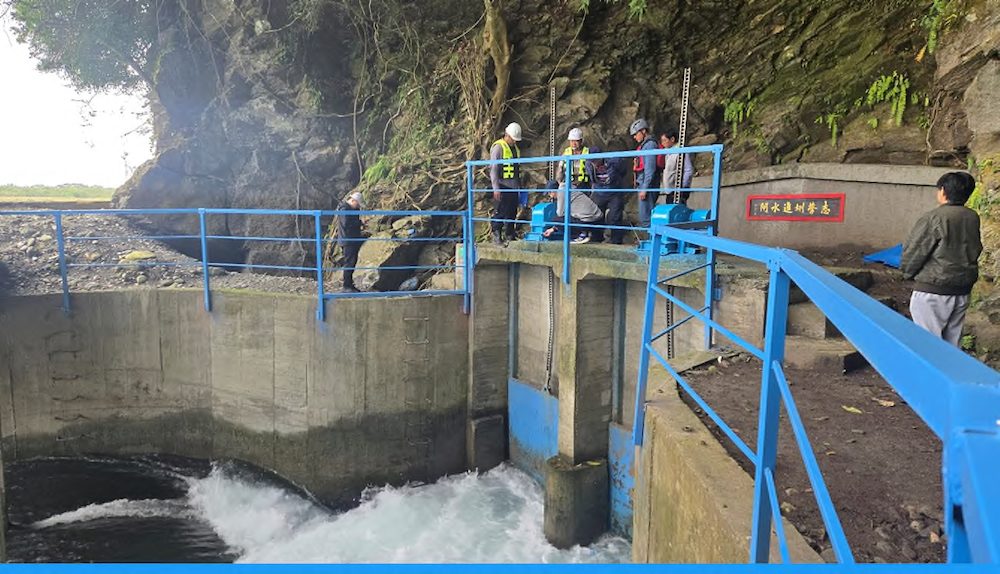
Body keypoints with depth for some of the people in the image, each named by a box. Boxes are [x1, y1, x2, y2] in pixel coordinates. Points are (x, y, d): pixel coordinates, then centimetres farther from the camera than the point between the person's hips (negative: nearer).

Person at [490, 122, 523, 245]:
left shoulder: (515, 148, 17)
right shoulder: (498, 147, -7)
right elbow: (493, 169, -12)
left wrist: (519, 186, 21)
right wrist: (496, 188, -17)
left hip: (513, 188, 7)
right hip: (502, 188, -7)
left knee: (512, 213, 9)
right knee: (500, 212, -6)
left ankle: (510, 237, 15)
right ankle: (497, 236, 0)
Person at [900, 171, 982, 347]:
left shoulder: (933, 217, -15)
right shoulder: (973, 218, 4)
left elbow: (912, 252, -10)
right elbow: (976, 251, 12)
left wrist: (908, 272, 8)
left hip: (933, 291, -6)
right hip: (963, 291, 7)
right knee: (952, 343, 14)